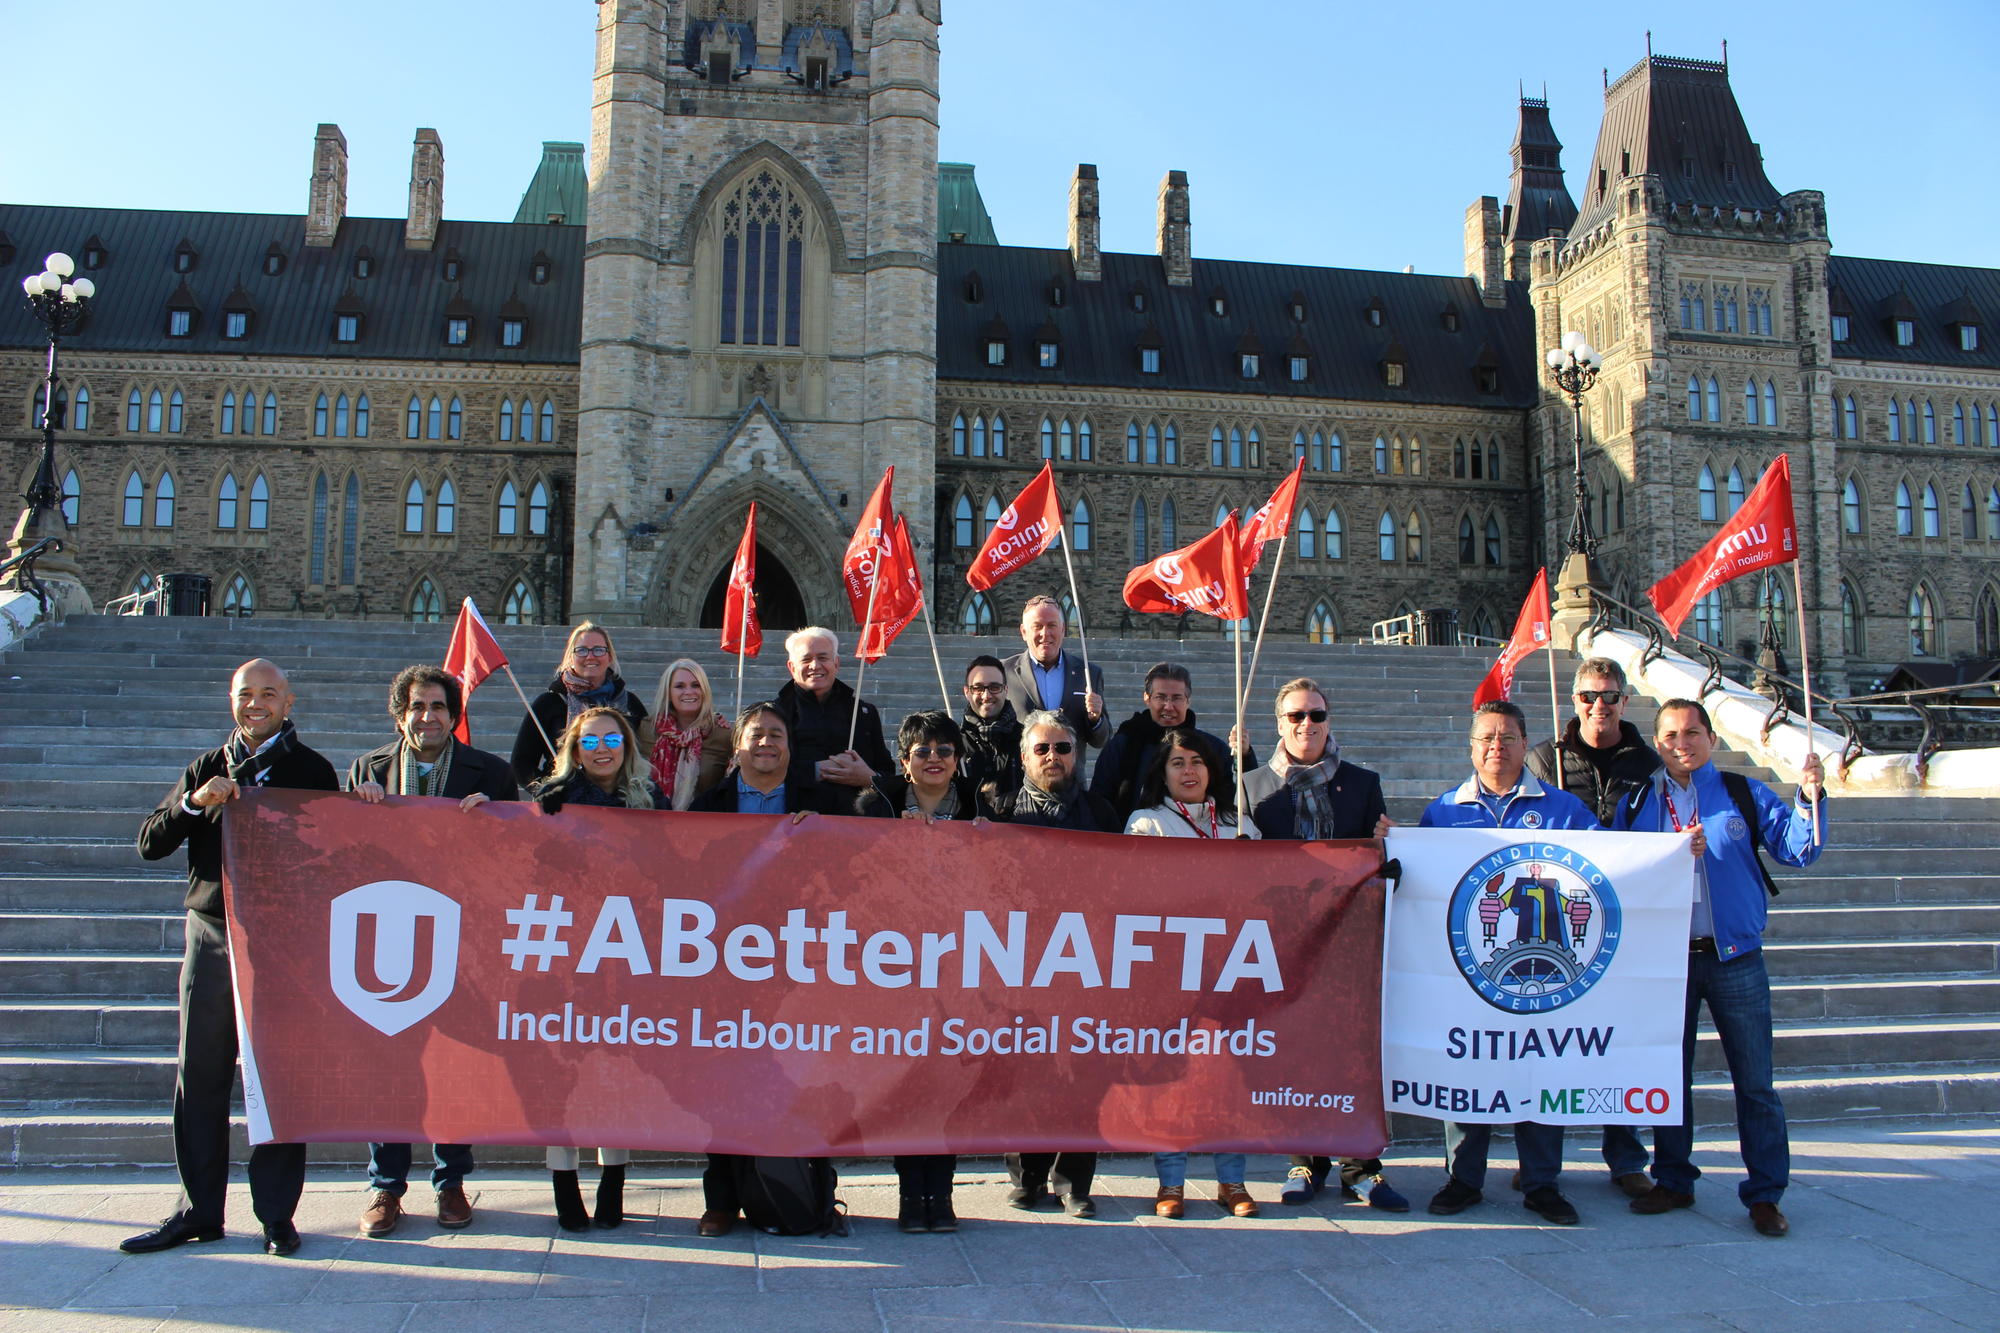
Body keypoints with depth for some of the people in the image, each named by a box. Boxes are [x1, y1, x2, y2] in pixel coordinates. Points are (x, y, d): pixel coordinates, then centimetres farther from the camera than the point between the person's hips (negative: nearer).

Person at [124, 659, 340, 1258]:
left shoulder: (312, 771, 4)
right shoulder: (207, 770, 13)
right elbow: (150, 844, 6)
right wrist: (193, 804, -10)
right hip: (211, 935, 3)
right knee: (200, 1077, 6)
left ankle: (276, 1213, 9)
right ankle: (198, 1210, 16)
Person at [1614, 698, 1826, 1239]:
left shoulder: (1744, 794, 5)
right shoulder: (1637, 803, 7)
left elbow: (1796, 849, -2)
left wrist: (1809, 800, -16)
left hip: (1735, 957, -1)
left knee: (1754, 1081, 2)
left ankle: (1765, 1194, 12)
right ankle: (1672, 1181, 24)